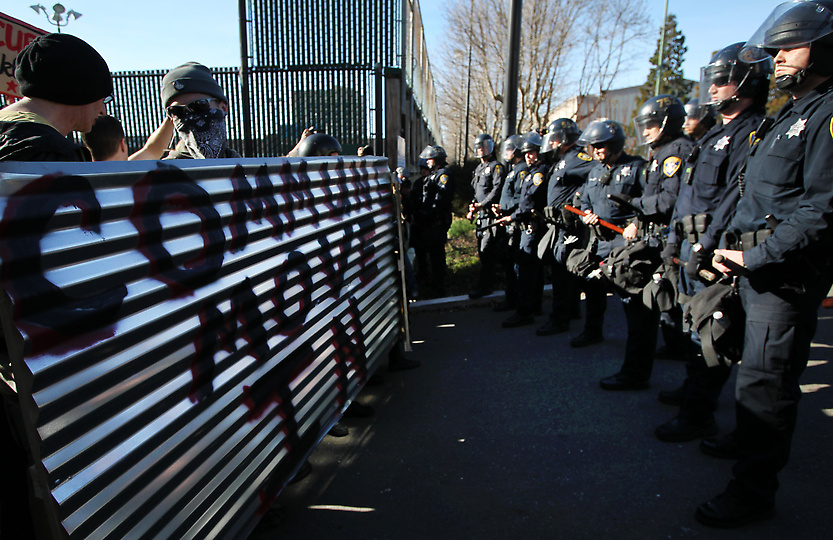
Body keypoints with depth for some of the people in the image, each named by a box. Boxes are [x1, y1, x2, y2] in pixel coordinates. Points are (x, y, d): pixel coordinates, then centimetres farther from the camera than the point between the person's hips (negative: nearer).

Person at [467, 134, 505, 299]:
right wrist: (472, 208, 13)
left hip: (490, 213, -9)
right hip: (480, 214, 9)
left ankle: (484, 286, -9)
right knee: (482, 250, 11)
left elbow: (497, 190, -17)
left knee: (487, 251, -11)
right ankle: (489, 282, 21)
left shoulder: (496, 166, -6)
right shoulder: (478, 168, 22)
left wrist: (482, 204, -19)